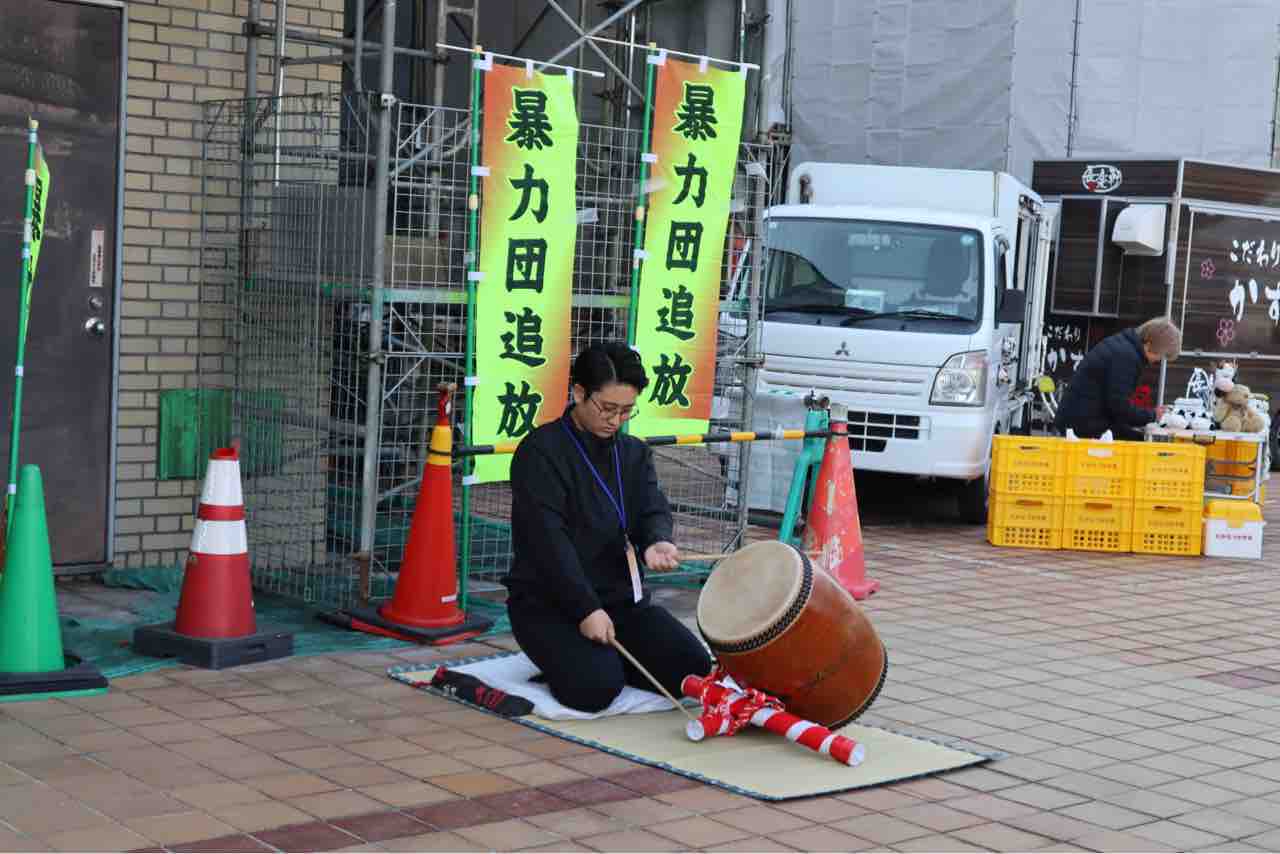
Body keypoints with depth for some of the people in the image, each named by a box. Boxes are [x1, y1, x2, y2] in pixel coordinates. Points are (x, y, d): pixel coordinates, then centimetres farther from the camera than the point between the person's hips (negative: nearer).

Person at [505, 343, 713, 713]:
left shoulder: (635, 453, 11)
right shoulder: (540, 451, -11)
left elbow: (652, 510, -5)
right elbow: (548, 539, -19)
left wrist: (657, 542, -30)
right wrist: (585, 610, -24)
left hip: (621, 596, 6)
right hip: (549, 602, -6)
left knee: (693, 669, -10)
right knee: (595, 688, -28)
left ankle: (604, 654, 14)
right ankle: (566, 656, 7)